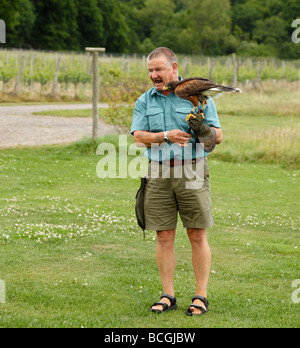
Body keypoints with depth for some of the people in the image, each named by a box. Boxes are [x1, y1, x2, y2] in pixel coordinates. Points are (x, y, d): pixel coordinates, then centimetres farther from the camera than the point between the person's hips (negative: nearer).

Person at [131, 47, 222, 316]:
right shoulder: (145, 101, 10)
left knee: (198, 236, 0)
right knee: (164, 237, 4)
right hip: (158, 174, 2)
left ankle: (201, 296, 8)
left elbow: (218, 136, -1)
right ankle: (168, 296, 13)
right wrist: (167, 136, -17)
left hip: (192, 171, -2)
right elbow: (139, 137, -2)